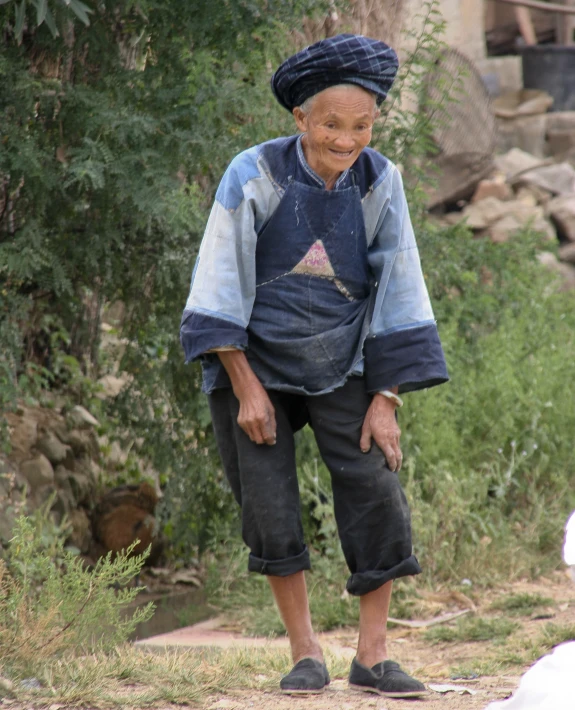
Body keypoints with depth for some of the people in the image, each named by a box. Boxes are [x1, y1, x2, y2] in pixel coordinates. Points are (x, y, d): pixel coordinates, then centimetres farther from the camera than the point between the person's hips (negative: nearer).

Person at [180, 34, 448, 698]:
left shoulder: (380, 183, -8)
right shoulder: (254, 176, -16)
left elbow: (397, 293, -3)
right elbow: (222, 288, -12)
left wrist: (385, 400, -7)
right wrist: (246, 388, -14)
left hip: (339, 365, 2)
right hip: (253, 361, -2)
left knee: (376, 491, -9)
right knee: (268, 504, -6)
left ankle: (372, 657, -2)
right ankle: (305, 654, 5)